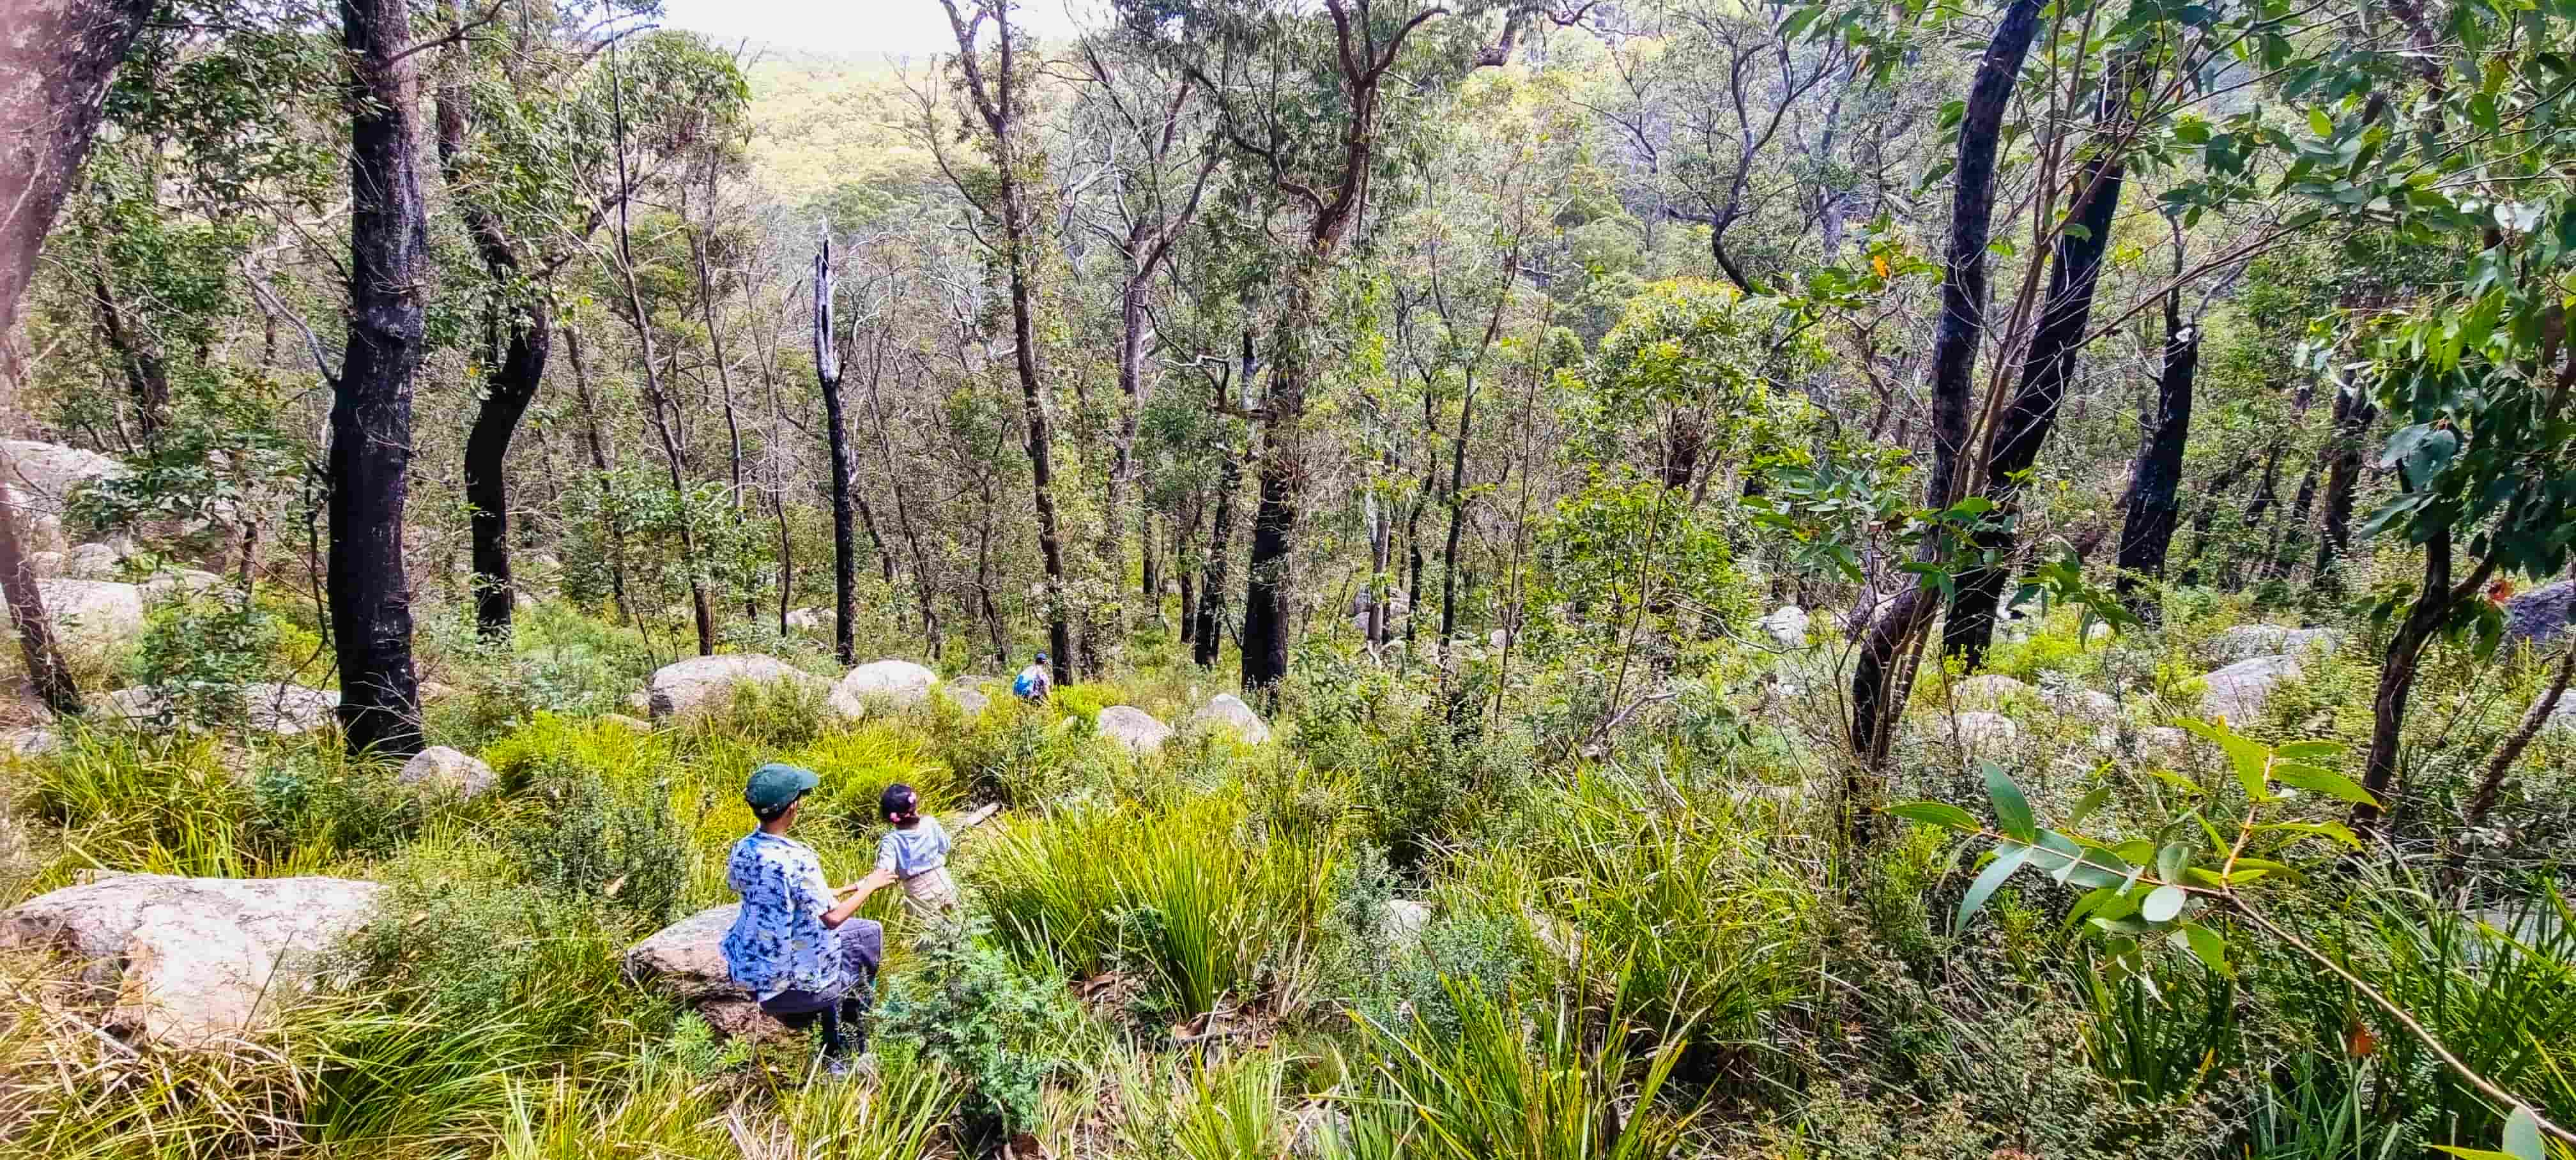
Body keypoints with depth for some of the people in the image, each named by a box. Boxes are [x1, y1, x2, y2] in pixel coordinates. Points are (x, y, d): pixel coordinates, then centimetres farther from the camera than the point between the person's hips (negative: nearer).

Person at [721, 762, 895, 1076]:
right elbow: (833, 918, -25)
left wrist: (836, 893, 14)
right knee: (870, 935, 14)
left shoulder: (742, 850, -6)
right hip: (792, 976, -7)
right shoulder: (797, 860, -30)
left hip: (750, 966, 7)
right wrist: (869, 886, -11)